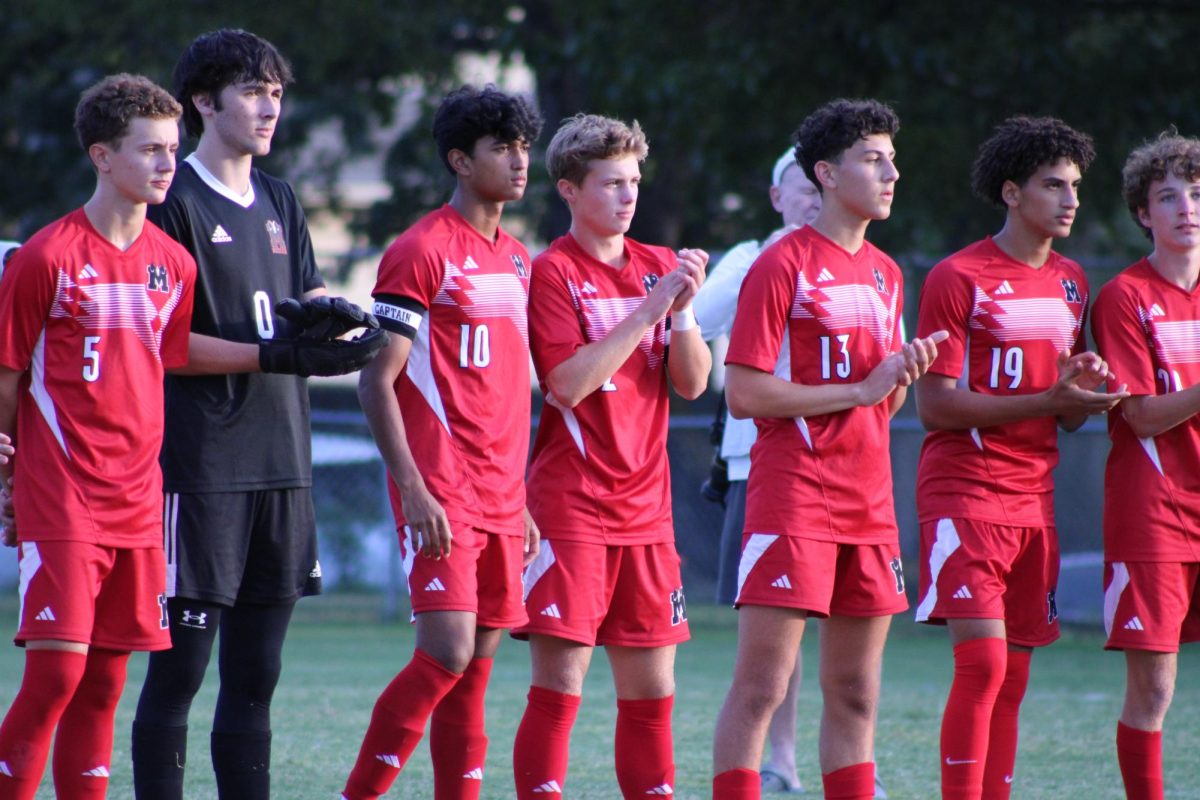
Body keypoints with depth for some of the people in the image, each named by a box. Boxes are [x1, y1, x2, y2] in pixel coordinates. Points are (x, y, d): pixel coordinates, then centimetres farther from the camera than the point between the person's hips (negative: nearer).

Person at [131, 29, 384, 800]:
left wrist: (330, 316, -5)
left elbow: (310, 295, 19)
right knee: (178, 671, -6)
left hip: (282, 464, 7)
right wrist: (275, 355, -17)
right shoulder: (174, 203, -6)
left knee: (255, 677, 9)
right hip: (200, 468, -7)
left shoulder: (279, 201, 17)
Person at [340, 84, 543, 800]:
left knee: (478, 664, 5)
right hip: (442, 492, -7)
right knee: (447, 654, -15)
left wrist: (524, 499, 17)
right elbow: (377, 383, -10)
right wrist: (414, 490, -18)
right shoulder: (423, 251, -6)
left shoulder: (518, 260, 17)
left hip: (501, 496, 7)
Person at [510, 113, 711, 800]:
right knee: (559, 683, -9)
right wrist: (651, 307, -16)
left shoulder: (660, 267, 11)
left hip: (646, 505, 6)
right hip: (571, 504, -5)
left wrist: (682, 310, -10)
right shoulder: (554, 272, -5)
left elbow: (693, 383, 7)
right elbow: (569, 383, -16)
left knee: (652, 689, 7)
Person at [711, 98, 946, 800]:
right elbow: (743, 392, -13)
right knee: (761, 686, -9)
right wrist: (859, 390, -13)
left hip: (869, 505, 7)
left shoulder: (887, 274, 16)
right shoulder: (783, 265, -7)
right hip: (793, 498, -7)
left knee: (856, 696, 9)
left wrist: (904, 375, -1)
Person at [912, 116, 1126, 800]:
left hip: (1035, 498, 7)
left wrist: (1083, 391, -4)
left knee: (1013, 676, 6)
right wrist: (1046, 401, -18)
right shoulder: (958, 278, -7)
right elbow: (935, 405, -12)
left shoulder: (1072, 282, 15)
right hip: (965, 493, -7)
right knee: (983, 663, -16)